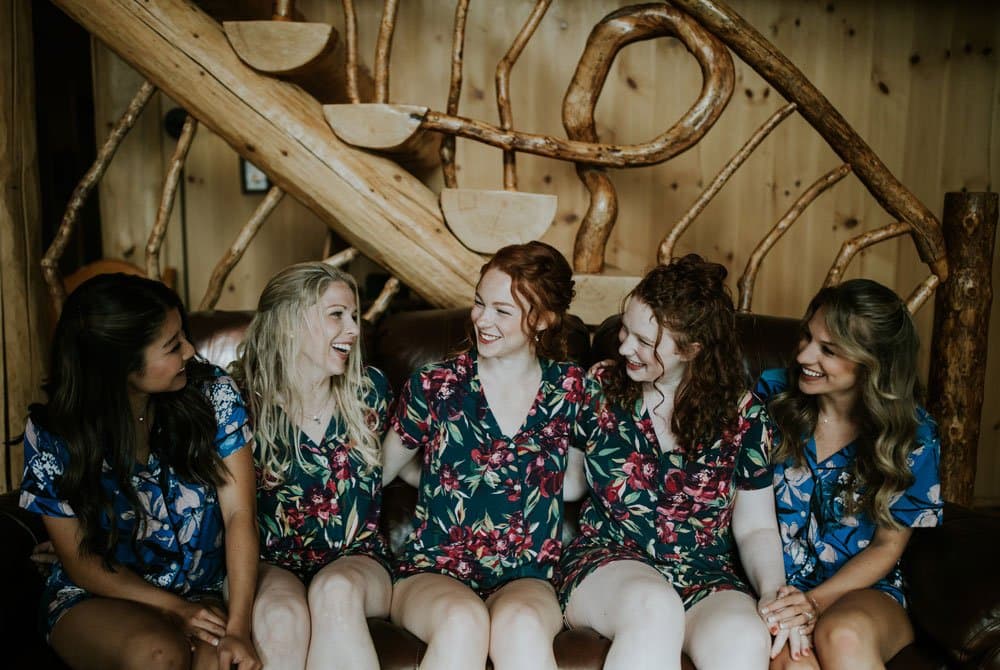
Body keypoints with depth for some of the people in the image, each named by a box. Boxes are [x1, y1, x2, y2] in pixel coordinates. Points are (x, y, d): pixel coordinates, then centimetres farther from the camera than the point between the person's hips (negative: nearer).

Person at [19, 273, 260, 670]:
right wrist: (174, 607, -18)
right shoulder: (52, 435, -13)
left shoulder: (212, 394, -12)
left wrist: (238, 628, -25)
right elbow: (79, 560, -6)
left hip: (204, 594, 1)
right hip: (94, 598, 0)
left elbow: (239, 515, -15)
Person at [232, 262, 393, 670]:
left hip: (357, 560, 1)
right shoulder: (246, 401, -5)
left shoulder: (369, 389, 2)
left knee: (335, 590, -34)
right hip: (273, 564, -1)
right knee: (281, 616, -35)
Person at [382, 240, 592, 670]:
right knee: (464, 621, -34)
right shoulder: (434, 384, 1)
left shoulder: (568, 389, 4)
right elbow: (379, 472, 12)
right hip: (432, 571, 0)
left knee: (522, 624, -34)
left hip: (526, 578, 1)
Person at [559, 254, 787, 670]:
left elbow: (756, 528, 7)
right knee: (655, 607, -37)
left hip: (705, 578, 1)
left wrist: (773, 590, -10)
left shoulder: (742, 416, 1)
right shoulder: (598, 389, 0)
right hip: (606, 561, 0)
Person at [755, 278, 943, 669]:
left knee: (844, 637, -37)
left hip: (860, 590, 1)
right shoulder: (772, 394, -3)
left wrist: (816, 601, -14)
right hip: (773, 586, 0)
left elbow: (888, 545, 1)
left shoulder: (913, 435, -5)